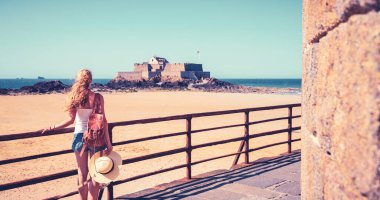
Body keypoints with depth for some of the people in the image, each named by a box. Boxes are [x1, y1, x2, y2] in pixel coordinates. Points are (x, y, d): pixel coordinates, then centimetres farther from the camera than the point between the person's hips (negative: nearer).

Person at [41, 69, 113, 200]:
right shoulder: (97, 97, -7)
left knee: (82, 173, 12)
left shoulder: (74, 97, -4)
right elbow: (103, 121, -9)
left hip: (79, 136, 2)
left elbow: (71, 120, -9)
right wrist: (108, 143, -7)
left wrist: (51, 128, 2)